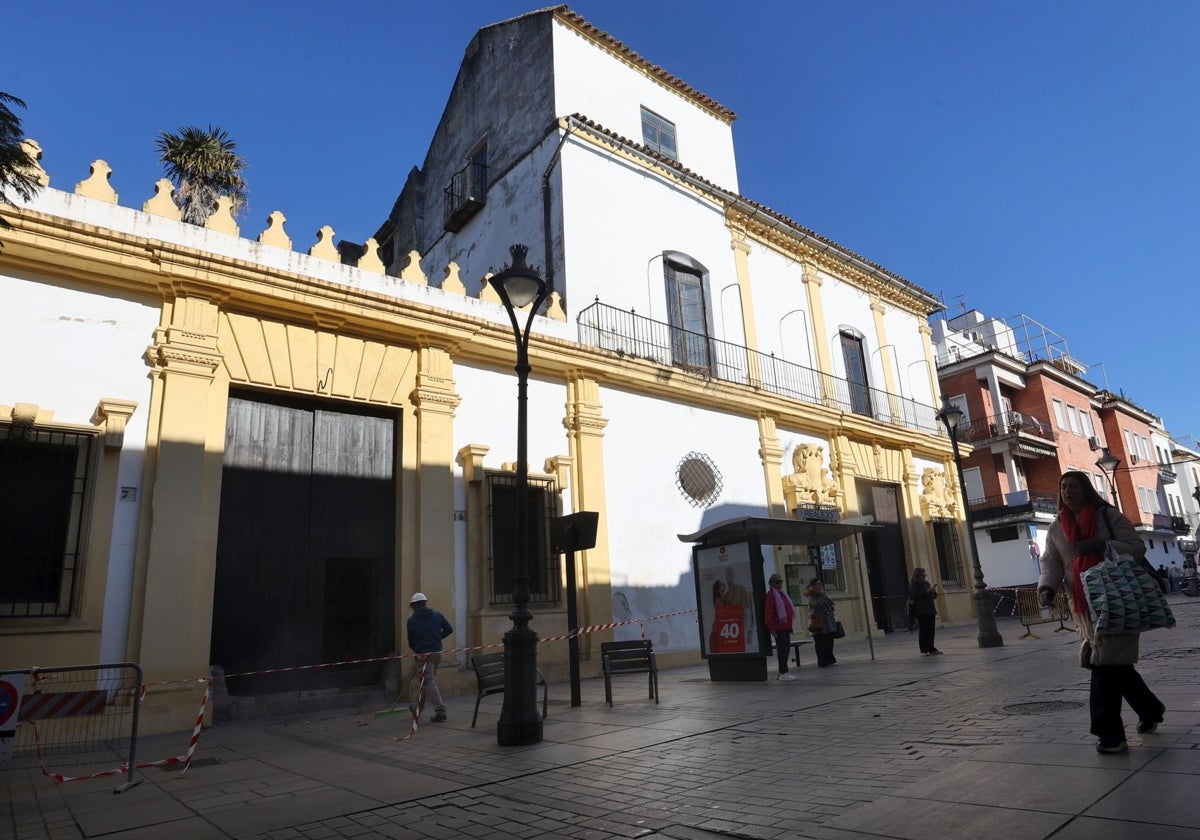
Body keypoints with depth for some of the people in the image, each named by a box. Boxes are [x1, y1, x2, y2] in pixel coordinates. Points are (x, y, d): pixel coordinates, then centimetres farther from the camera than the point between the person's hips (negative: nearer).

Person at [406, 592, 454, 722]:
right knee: (425, 679, 20)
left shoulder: (412, 620, -2)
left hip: (423, 654, -5)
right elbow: (449, 629, 3)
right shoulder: (437, 615, 6)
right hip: (437, 652, 5)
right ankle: (418, 707, 31)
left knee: (429, 682, -5)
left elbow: (410, 640, 7)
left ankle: (440, 710, -13)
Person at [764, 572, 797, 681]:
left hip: (785, 626, 9)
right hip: (778, 627, -9)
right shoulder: (771, 595, -11)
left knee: (786, 648, 11)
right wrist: (772, 628, -20)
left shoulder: (782, 594, 18)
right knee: (782, 649, -9)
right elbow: (768, 613, -17)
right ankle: (783, 673, -7)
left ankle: (782, 672, 19)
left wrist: (789, 625, 22)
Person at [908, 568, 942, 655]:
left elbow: (933, 596, 23)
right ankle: (924, 650, 1)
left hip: (930, 610, 7)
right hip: (921, 611, -7)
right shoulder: (913, 585, -5)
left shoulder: (927, 583, 17)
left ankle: (931, 649, 14)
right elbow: (916, 596, -19)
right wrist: (927, 592, -21)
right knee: (923, 630, -4)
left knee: (931, 630, 6)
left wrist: (933, 592, 0)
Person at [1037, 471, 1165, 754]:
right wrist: (1046, 587, -16)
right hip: (1083, 606, 4)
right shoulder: (1056, 529, 10)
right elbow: (1051, 563, 4)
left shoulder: (1108, 516, 0)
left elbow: (1137, 548, -2)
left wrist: (1103, 545, -19)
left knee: (1106, 664, -10)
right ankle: (1150, 710, 35)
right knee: (1114, 663, 11)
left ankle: (1108, 732, -4)